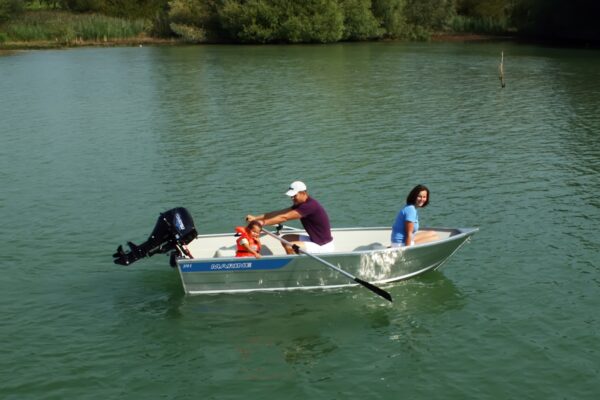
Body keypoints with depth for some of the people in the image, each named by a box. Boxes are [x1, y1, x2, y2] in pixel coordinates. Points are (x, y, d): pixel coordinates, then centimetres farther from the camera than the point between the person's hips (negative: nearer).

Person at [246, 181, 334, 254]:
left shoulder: (310, 206, -23)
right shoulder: (301, 205, 7)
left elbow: (284, 217, -23)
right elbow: (280, 213, 5)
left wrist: (263, 222, -19)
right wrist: (256, 218, 1)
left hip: (323, 247, -10)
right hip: (314, 240, 10)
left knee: (289, 247, -22)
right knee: (286, 239, 10)